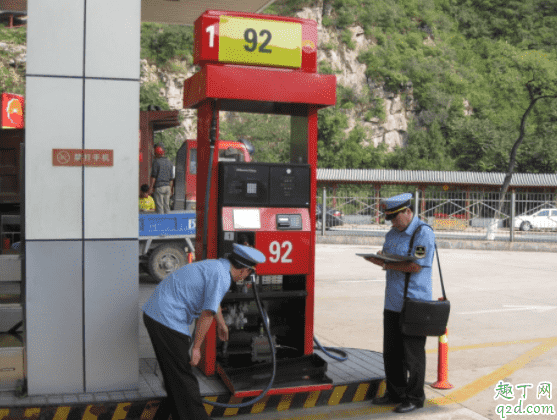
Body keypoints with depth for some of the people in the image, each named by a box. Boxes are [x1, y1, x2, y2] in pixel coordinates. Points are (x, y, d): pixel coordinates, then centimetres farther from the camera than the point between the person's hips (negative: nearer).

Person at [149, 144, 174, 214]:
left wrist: (151, 187, -9)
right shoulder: (169, 162, 12)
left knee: (159, 207, -4)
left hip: (159, 187, -6)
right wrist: (170, 189, 18)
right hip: (167, 186, 6)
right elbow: (171, 178, 13)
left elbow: (153, 176, -11)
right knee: (167, 206, 9)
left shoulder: (156, 162, -6)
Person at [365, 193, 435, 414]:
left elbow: (415, 266, -20)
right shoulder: (392, 233, 15)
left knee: (412, 354, 2)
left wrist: (384, 264, -15)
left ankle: (415, 397, 15)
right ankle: (395, 393, 28)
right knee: (391, 352, 14)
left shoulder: (424, 233, -11)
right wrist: (379, 257, -1)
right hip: (393, 302, 8)